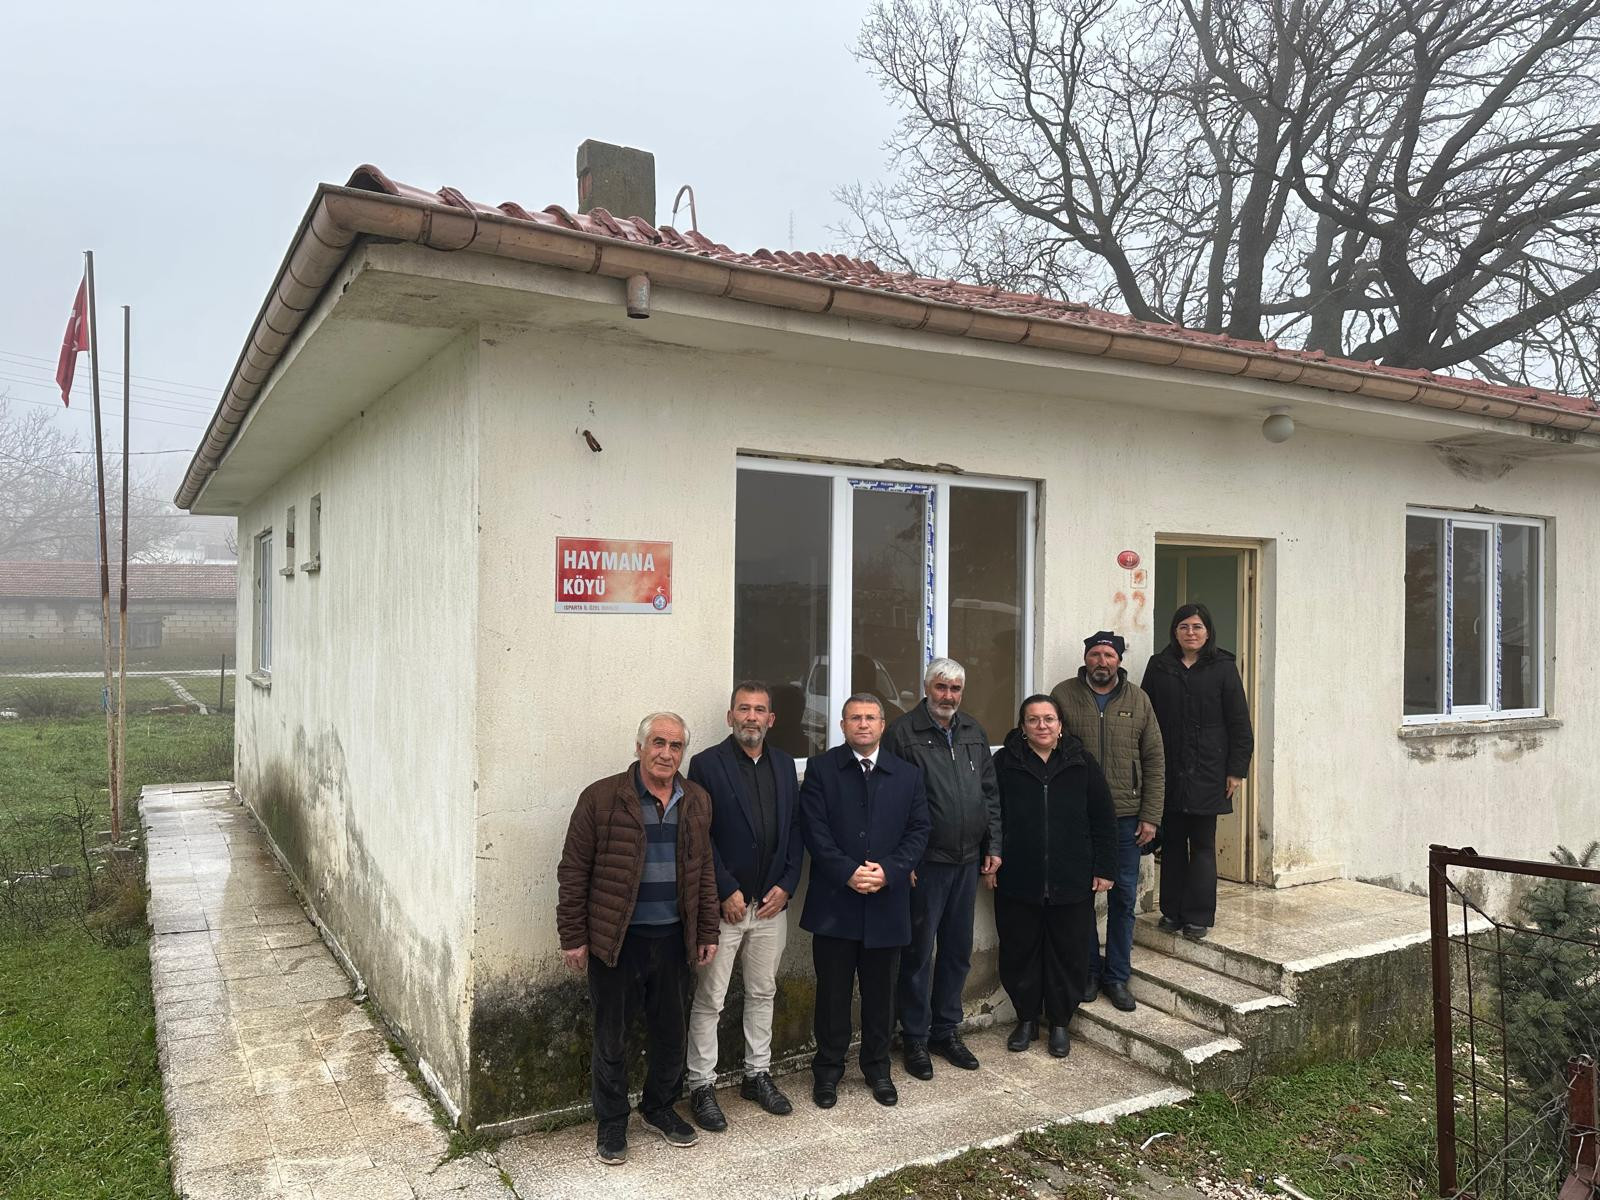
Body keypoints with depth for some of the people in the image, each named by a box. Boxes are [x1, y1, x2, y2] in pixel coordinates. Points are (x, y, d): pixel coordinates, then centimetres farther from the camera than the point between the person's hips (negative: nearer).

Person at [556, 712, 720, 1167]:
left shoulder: (696, 802, 5)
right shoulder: (601, 797, -10)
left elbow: (704, 871, 11)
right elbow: (573, 870, -6)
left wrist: (707, 933, 10)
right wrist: (573, 937, -7)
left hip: (673, 938, 4)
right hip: (616, 939, -4)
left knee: (670, 1030, 16)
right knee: (610, 1035, 9)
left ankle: (661, 1107, 37)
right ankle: (611, 1122, 28)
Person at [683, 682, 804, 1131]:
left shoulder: (784, 765, 8)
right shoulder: (707, 764, -8)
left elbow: (795, 829, 9)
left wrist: (786, 885, -1)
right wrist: (727, 892, -13)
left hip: (771, 903, 5)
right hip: (724, 904, -5)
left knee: (763, 993, 16)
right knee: (708, 1000, 4)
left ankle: (758, 1074, 31)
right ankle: (702, 1086, 16)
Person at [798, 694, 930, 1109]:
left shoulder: (907, 775, 7)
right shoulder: (820, 768, -1)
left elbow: (918, 831, 3)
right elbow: (815, 830, -8)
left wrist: (887, 870, -12)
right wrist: (848, 873, -17)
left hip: (886, 903, 2)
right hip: (834, 903, -2)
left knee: (881, 992, 14)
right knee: (832, 992, 8)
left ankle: (877, 1067, 31)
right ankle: (827, 1070, 24)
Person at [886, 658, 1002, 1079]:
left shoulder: (974, 733, 11)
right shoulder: (904, 733, -10)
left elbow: (991, 794, 16)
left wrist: (993, 846, 10)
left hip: (967, 861, 6)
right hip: (925, 864, -6)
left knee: (958, 950, 15)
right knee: (918, 953, 4)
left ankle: (946, 1030, 30)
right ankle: (915, 1039, 18)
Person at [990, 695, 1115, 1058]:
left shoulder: (1081, 765, 2)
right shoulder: (1005, 763, 0)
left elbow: (1103, 819, 5)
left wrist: (1104, 868, 2)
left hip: (1071, 882, 1)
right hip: (1017, 881, 0)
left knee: (1068, 954, 8)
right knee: (1019, 952, 8)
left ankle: (1060, 1022, 26)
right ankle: (1026, 1018, 27)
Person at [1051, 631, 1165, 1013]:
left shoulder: (1137, 699, 5)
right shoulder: (1063, 695, -1)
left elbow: (1154, 760, 6)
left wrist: (1150, 816, 1)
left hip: (1126, 817, 2)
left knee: (1123, 896, 7)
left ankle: (1117, 977, 19)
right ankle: (1090, 971, 22)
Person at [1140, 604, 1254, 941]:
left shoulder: (1223, 668, 0)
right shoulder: (1158, 666, 6)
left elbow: (1239, 723, 0)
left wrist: (1236, 770, -4)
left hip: (1207, 773, -2)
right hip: (1167, 771, 2)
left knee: (1202, 844, 3)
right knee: (1172, 843, 9)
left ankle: (1198, 917, 10)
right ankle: (1172, 911, 19)